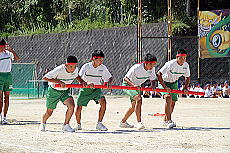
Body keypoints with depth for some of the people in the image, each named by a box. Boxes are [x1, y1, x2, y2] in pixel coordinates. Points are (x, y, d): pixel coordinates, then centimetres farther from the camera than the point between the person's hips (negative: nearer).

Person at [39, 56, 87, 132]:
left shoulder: (75, 70, -14)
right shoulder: (59, 70, -32)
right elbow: (45, 78, -32)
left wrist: (82, 81, -8)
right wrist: (59, 82, -38)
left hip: (65, 91, 3)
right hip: (54, 91, -3)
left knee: (71, 106, -23)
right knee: (49, 112, 8)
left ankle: (66, 125, -5)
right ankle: (43, 123, 42)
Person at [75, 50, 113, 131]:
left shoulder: (103, 68, -7)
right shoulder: (86, 66, -18)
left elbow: (110, 77, 0)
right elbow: (79, 77, -31)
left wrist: (109, 83, -24)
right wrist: (87, 83, -49)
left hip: (96, 89, 2)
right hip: (85, 89, -2)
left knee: (103, 102, -23)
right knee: (79, 107, -3)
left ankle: (99, 124, -17)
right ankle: (78, 124, 26)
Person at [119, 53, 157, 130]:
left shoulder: (152, 69, -12)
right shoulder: (136, 68, -31)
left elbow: (153, 81, -6)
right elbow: (125, 78, -31)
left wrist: (152, 86, -29)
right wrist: (133, 85, -47)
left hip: (136, 86, 8)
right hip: (127, 85, -8)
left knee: (134, 106, 18)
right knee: (139, 98, -30)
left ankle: (123, 122, 37)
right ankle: (139, 122, -32)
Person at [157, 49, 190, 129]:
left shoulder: (186, 65, -12)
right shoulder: (170, 64, -31)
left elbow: (187, 77, 6)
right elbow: (158, 74, -33)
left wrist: (185, 88, -9)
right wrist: (164, 87, -37)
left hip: (174, 83, 6)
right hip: (164, 82, -6)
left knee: (173, 102, 7)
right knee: (168, 98, -28)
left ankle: (165, 121, 26)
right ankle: (169, 121, -29)